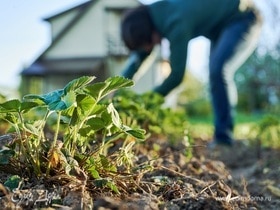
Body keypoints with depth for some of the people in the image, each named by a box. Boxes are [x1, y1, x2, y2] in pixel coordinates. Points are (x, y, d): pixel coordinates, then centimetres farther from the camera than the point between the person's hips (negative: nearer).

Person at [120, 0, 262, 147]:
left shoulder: (176, 24, -34)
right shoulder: (153, 15, -7)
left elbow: (177, 74, -28)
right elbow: (138, 55, 1)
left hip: (243, 20, -10)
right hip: (221, 25, 10)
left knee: (219, 71, -26)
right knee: (215, 76, 6)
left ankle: (223, 137, -19)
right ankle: (221, 138, 10)